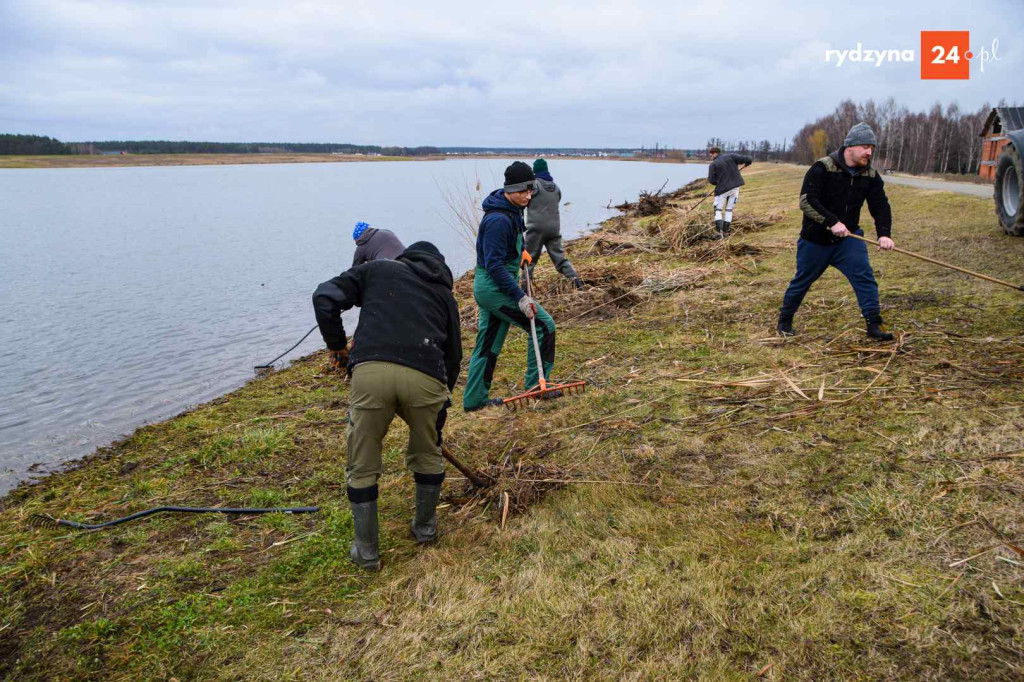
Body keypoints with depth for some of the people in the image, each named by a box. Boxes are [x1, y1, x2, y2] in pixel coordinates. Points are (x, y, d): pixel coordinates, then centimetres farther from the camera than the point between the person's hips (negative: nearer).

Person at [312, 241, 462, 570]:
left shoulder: (377, 269, 25)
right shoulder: (444, 292, 30)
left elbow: (324, 297, 12)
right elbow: (453, 354, 31)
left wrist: (336, 345, 24)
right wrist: (442, 400, 42)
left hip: (370, 370, -1)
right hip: (426, 377, 2)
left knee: (362, 466, 17)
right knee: (427, 456, 28)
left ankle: (366, 550, 27)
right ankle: (425, 526, 45)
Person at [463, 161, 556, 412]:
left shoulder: (513, 210, 9)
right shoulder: (498, 220, -23)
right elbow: (495, 266, -26)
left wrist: (521, 251, 16)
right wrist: (520, 297, -28)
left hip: (488, 287, 10)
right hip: (495, 286, -10)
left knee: (488, 344, 14)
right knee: (544, 325, -5)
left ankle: (474, 399, 23)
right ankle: (536, 384, 5)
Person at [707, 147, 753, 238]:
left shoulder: (713, 165, -5)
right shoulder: (730, 157, 3)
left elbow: (711, 180, -8)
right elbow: (746, 159, -2)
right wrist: (748, 161, 21)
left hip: (723, 189, -4)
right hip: (735, 187, 4)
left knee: (718, 210, 7)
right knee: (729, 210, 14)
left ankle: (719, 232, -9)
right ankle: (725, 232, 13)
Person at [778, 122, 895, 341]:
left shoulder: (870, 175, 0)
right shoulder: (822, 168, -17)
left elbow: (881, 206, -1)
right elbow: (806, 200, -24)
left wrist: (884, 234, -18)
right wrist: (832, 222, -32)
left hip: (849, 237, 4)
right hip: (815, 239, -4)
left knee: (865, 276, -11)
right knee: (802, 280, 10)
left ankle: (874, 325, -5)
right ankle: (785, 319, 29)